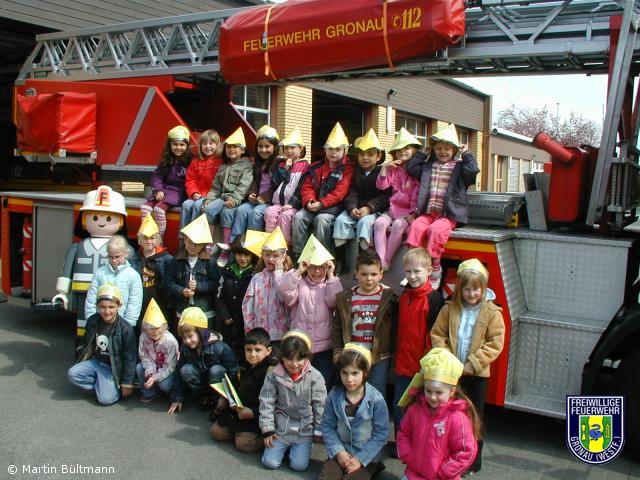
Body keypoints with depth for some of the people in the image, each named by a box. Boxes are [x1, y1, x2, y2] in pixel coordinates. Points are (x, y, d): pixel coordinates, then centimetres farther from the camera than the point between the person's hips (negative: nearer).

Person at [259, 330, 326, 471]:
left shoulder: (315, 377, -12)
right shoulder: (273, 376, -11)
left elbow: (320, 405, -5)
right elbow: (266, 403, -5)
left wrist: (319, 430, -2)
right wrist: (267, 430, -6)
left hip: (304, 429, -1)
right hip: (280, 427, 1)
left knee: (299, 465, -10)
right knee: (270, 462, -6)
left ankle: (296, 447, 21)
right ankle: (284, 446, 24)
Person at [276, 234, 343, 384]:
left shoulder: (331, 285, 6)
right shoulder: (299, 283, 4)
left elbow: (335, 301, -13)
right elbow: (284, 290, -15)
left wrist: (331, 277, -10)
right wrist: (298, 272, -14)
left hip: (324, 347, 0)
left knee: (324, 383, 8)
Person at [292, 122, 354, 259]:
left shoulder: (347, 169, -2)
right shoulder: (316, 167, 14)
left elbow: (339, 192, -12)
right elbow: (307, 187, 12)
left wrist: (321, 204, -20)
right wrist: (309, 201, -10)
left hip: (333, 205, -5)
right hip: (314, 205, 5)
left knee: (322, 218, -34)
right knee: (299, 216, -20)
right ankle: (298, 253, -13)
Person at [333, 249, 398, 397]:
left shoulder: (389, 298, -5)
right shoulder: (345, 298, 2)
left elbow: (395, 328, -3)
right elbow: (337, 328, 7)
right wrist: (338, 352, 1)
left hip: (379, 358, -2)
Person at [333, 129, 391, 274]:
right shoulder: (356, 172, 16)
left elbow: (384, 196, -8)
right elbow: (352, 192, 5)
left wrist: (369, 208, -21)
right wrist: (352, 208, -15)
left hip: (375, 209, -4)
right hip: (356, 208, 4)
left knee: (364, 222, -34)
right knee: (341, 219, -21)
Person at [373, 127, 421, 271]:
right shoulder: (393, 169, 14)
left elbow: (420, 194, -4)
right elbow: (381, 185, 4)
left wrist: (414, 213, -13)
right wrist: (384, 167, -4)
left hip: (410, 211, -4)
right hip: (393, 208, 4)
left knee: (398, 224, -31)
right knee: (379, 222, -24)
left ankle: (386, 261, -22)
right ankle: (380, 260, -28)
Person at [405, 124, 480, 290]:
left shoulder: (459, 167, 8)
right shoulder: (428, 165, 19)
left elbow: (472, 170, -11)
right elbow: (410, 168, 10)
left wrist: (466, 154, 0)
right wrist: (423, 153, 14)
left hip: (448, 215, -3)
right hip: (428, 213, 4)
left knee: (436, 229, -32)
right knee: (416, 226, -26)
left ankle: (435, 269, -20)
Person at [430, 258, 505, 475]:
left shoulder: (492, 313, -8)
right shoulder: (450, 309, -1)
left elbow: (495, 343, -12)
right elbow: (437, 334, 1)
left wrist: (472, 364, -17)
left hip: (476, 374, -2)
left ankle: (473, 461, 24)